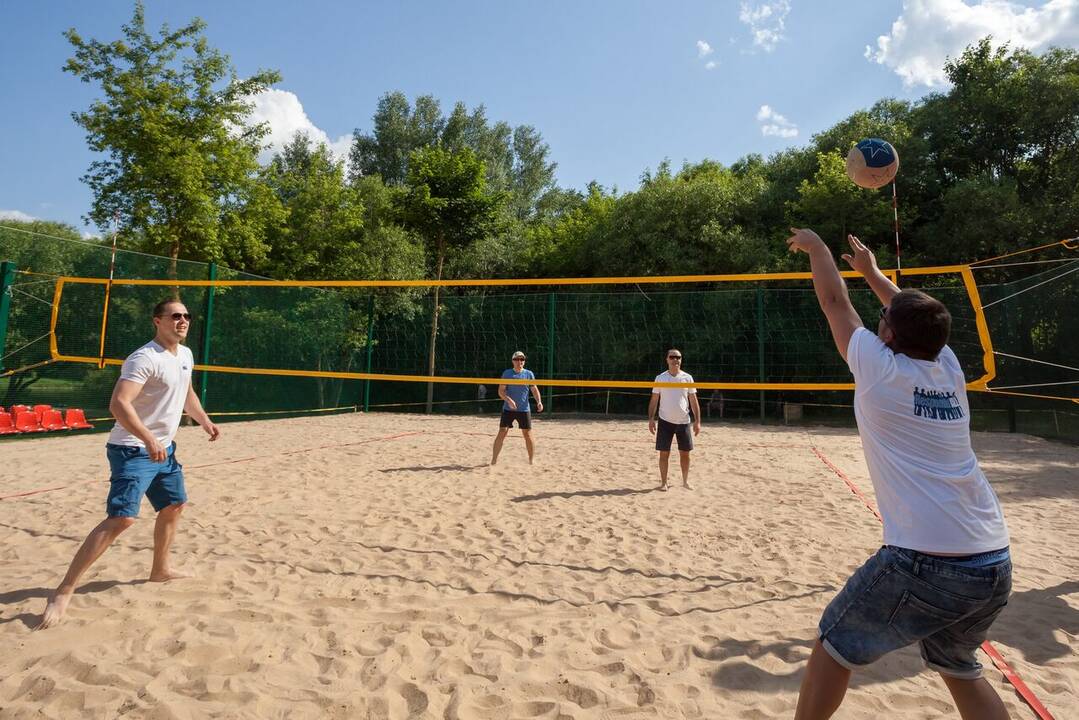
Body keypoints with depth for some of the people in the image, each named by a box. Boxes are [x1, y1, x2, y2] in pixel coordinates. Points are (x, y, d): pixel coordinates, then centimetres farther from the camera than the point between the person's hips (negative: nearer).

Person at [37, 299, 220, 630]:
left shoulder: (186, 355, 8)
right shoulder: (145, 358, -21)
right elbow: (118, 404, -31)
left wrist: (205, 421, 22)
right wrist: (148, 439, -41)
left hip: (164, 449, 9)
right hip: (133, 451, -9)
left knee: (174, 506, 19)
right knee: (121, 518, -18)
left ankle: (160, 569, 37)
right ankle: (63, 591, -7)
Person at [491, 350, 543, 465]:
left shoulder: (529, 374, 4)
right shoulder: (507, 373, 1)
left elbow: (534, 389, 6)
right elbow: (501, 391, -4)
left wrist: (539, 401, -11)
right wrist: (509, 400, -21)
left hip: (524, 409, 1)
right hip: (508, 409, -1)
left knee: (528, 435, 3)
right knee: (501, 433, -3)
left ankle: (531, 461, 17)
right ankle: (493, 460, 4)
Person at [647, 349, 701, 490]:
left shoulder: (687, 378, 2)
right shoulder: (660, 378, 0)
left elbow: (693, 401, 3)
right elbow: (654, 400, 2)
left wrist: (697, 421, -3)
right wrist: (651, 419, -7)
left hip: (684, 421, 1)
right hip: (665, 420, -1)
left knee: (685, 453, 7)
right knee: (664, 453, 1)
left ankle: (685, 481, 23)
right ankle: (663, 482, 11)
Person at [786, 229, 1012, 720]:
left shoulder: (879, 368, -7)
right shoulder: (949, 369, 8)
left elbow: (834, 301, 8)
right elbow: (916, 318, 28)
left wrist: (816, 246, 25)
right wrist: (871, 270, 41)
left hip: (923, 564, -7)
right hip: (995, 566, 7)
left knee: (835, 646, 15)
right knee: (958, 668, 29)